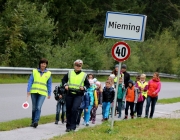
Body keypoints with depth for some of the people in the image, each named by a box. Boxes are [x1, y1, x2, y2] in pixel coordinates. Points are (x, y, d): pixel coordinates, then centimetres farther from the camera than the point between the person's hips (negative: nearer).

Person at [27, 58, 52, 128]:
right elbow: (30, 81, 4)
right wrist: (28, 90, -4)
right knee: (34, 107, 9)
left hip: (42, 93, -1)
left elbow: (49, 84, 12)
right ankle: (33, 121, 19)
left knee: (38, 107, -16)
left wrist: (49, 94, 10)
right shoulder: (34, 71, 6)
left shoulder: (48, 73, 7)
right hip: (34, 92, 1)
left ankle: (36, 121, -21)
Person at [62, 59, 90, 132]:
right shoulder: (70, 73, 9)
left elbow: (87, 84, 12)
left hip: (78, 95, -2)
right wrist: (65, 85, -2)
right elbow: (64, 79, 17)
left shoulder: (84, 75, 6)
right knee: (68, 110, 6)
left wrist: (84, 87, -8)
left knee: (74, 109, -19)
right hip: (69, 94, 2)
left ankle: (73, 126, -10)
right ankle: (68, 126, 18)